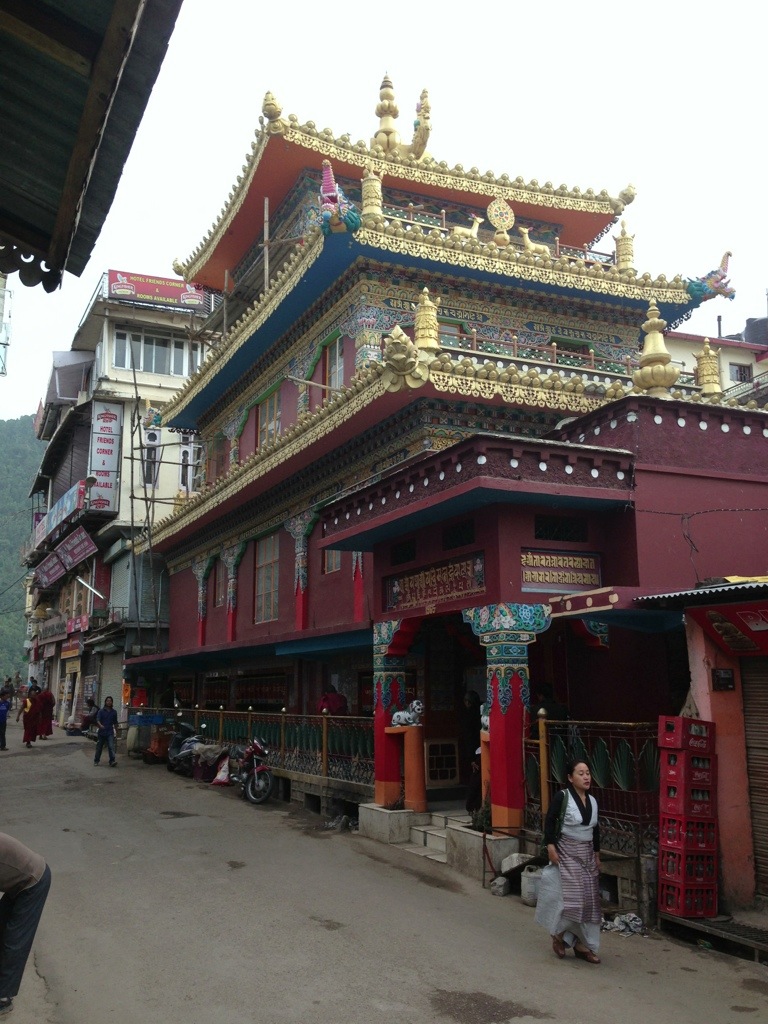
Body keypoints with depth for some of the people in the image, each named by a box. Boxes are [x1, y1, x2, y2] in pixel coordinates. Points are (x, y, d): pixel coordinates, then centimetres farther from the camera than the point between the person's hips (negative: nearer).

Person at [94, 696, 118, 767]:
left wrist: (116, 732, 17)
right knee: (99, 747, 10)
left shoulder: (114, 712, 8)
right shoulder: (101, 711, 0)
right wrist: (100, 725, -33)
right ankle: (96, 761, 26)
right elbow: (98, 720, -12)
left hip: (110, 733, 1)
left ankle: (112, 761, -20)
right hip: (101, 732, -1)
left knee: (111, 747, -13)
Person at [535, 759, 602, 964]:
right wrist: (550, 846, -18)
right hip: (567, 853, -6)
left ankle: (581, 944, 16)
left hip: (587, 854, 7)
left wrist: (597, 854, 18)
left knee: (589, 899, 6)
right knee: (572, 897, -11)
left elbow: (595, 829, 16)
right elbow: (549, 821, -12)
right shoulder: (562, 797, -11)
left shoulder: (592, 801, 8)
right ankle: (559, 934, 13)